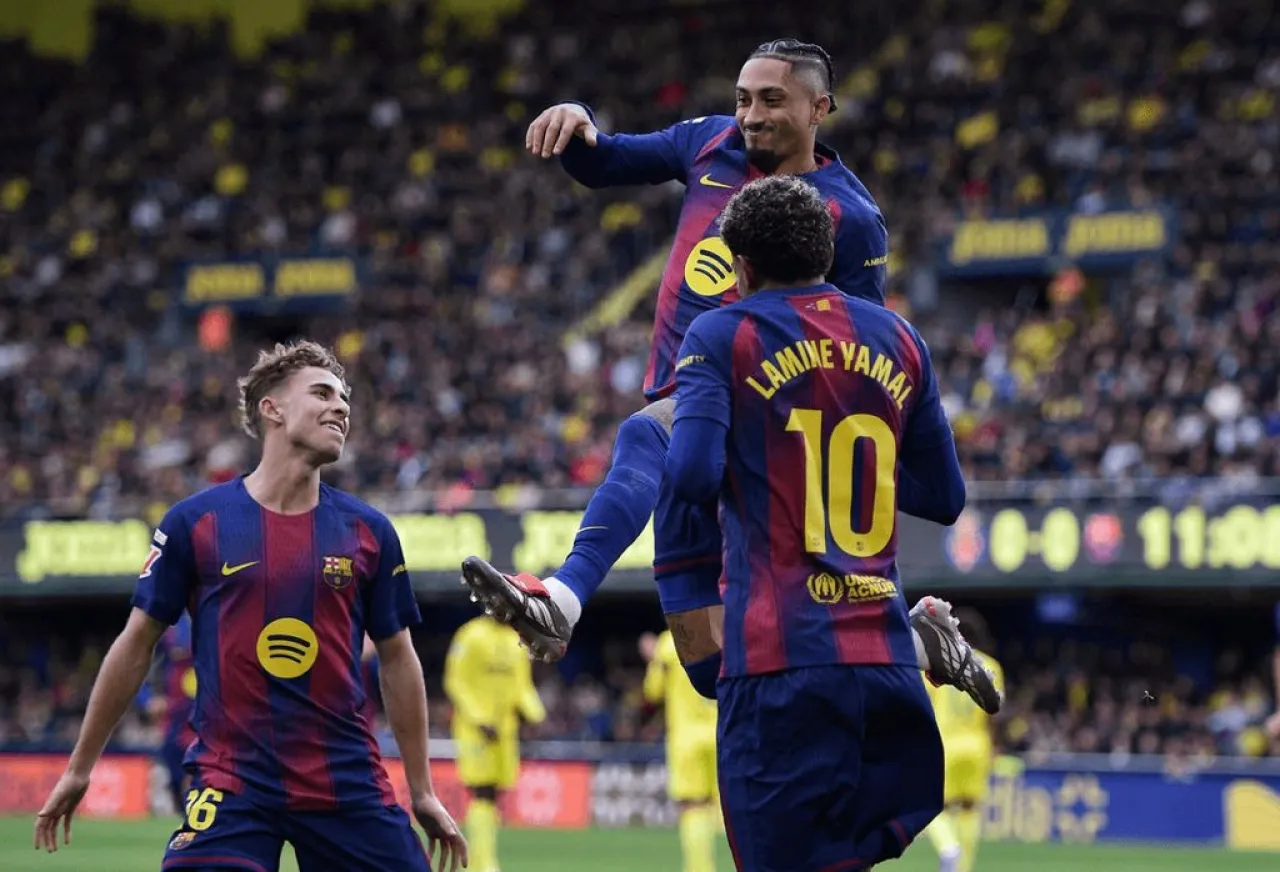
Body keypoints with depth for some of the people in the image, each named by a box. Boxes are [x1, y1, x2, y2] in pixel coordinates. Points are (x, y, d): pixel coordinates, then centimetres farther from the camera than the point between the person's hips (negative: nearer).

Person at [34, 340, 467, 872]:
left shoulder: (368, 531, 6)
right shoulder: (195, 522, 0)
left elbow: (397, 659, 13)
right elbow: (137, 645, 7)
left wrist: (423, 793, 13)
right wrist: (78, 769, 10)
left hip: (350, 785, 3)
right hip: (230, 787, -3)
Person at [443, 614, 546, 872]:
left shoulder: (517, 640, 12)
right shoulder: (472, 636, -8)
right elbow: (455, 682, -10)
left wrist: (535, 713, 0)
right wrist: (480, 720, -17)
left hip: (505, 729, 7)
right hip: (474, 728, -7)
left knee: (493, 795, 7)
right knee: (482, 795, -13)